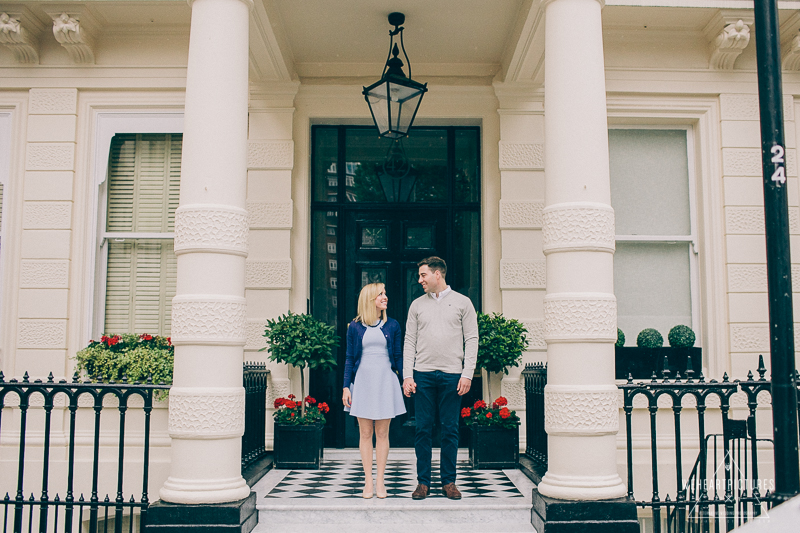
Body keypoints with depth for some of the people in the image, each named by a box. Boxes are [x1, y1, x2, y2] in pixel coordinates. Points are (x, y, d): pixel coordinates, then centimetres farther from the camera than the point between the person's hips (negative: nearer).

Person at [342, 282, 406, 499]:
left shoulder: (392, 325, 6)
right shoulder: (355, 327, 4)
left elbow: (398, 357, 9)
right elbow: (350, 358, 6)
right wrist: (346, 386, 0)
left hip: (385, 381, 0)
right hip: (363, 381, 0)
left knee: (382, 433, 3)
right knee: (365, 433, 3)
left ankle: (380, 481, 11)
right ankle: (368, 482, 11)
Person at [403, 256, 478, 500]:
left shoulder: (462, 302, 6)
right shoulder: (417, 305, 11)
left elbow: (471, 340, 3)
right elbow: (410, 342, 9)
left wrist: (467, 374, -6)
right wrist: (407, 376, 0)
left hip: (452, 375, -1)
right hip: (423, 374, 2)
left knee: (450, 430, 3)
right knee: (423, 429, 2)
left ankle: (449, 481, 13)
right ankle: (423, 481, 11)